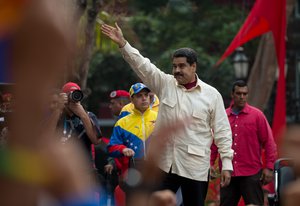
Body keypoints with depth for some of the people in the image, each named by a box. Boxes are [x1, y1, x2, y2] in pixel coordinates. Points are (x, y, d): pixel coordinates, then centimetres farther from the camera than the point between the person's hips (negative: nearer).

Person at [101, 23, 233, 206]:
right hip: (165, 163, 2)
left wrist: (227, 163, -5)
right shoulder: (165, 84, 5)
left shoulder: (212, 94, -2)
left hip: (196, 166, -2)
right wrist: (122, 43, -16)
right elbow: (142, 65, -4)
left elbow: (222, 131, -1)